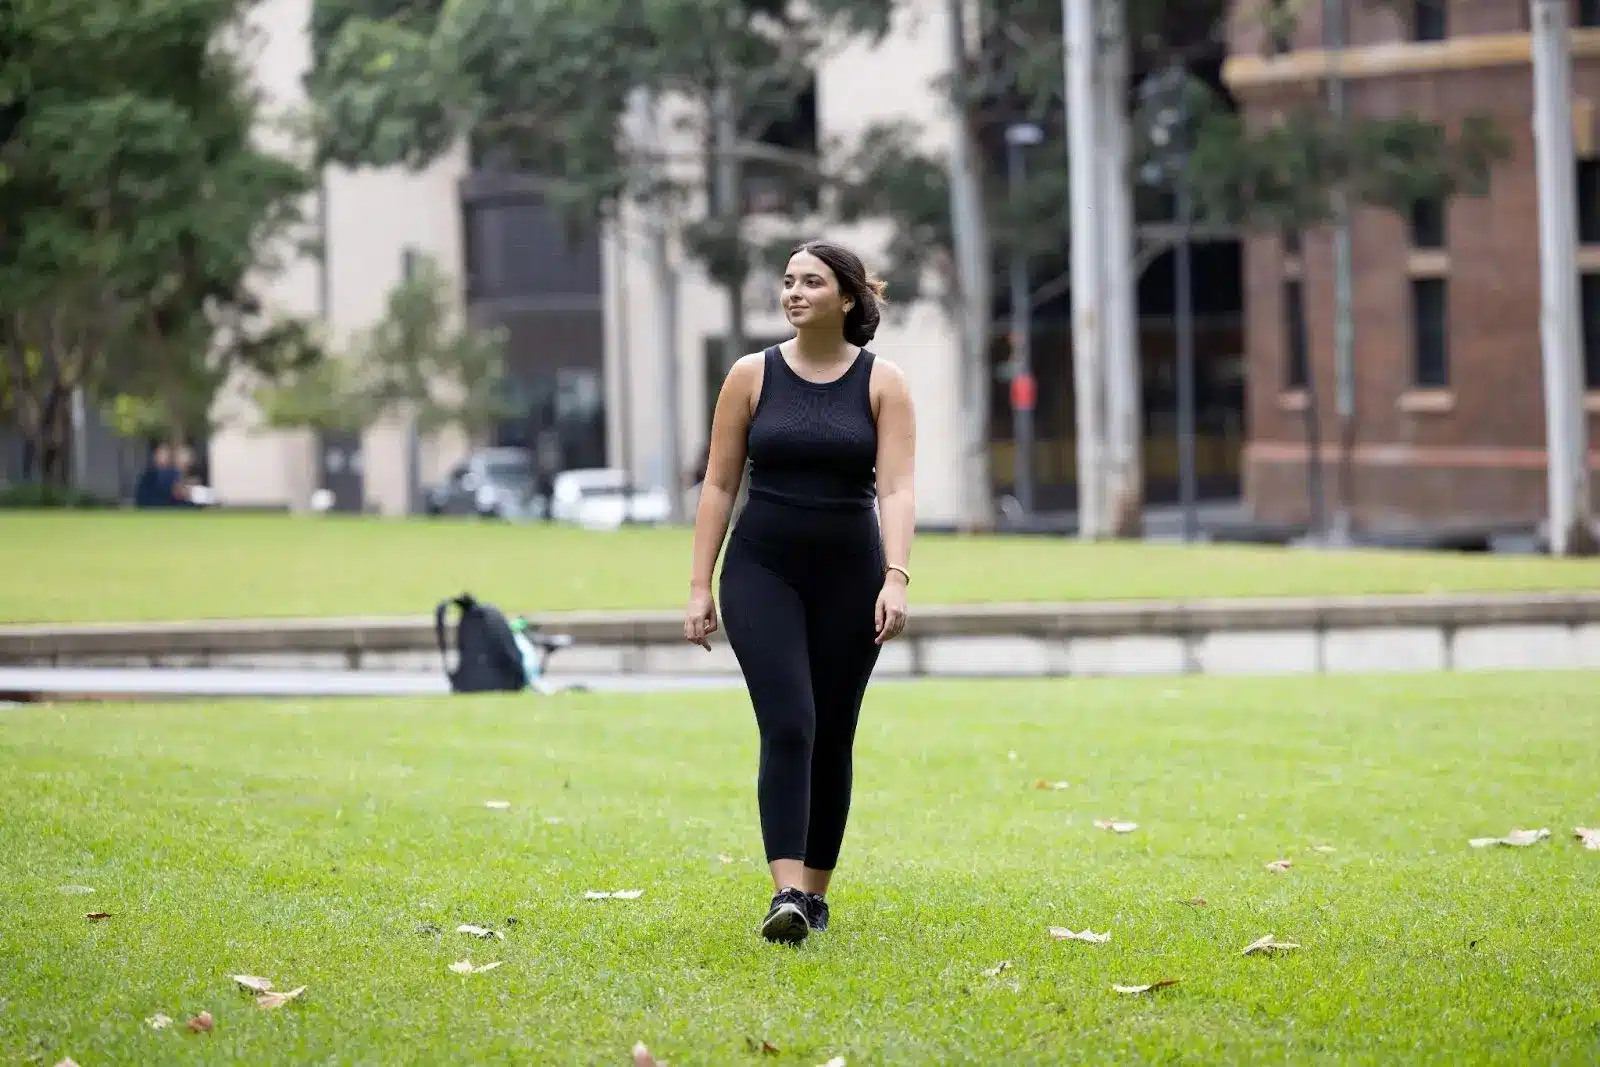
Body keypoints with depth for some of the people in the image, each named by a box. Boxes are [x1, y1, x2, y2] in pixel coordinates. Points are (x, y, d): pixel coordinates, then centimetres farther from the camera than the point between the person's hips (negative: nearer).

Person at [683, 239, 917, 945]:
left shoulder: (882, 384, -1)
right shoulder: (752, 377, 1)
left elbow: (895, 489, -9)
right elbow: (719, 484, 3)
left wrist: (896, 578, -22)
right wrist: (699, 586, -2)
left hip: (849, 578, 1)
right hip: (762, 574, -1)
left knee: (832, 739, 7)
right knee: (788, 725, -16)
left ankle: (815, 891, 20)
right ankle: (785, 892, -25)